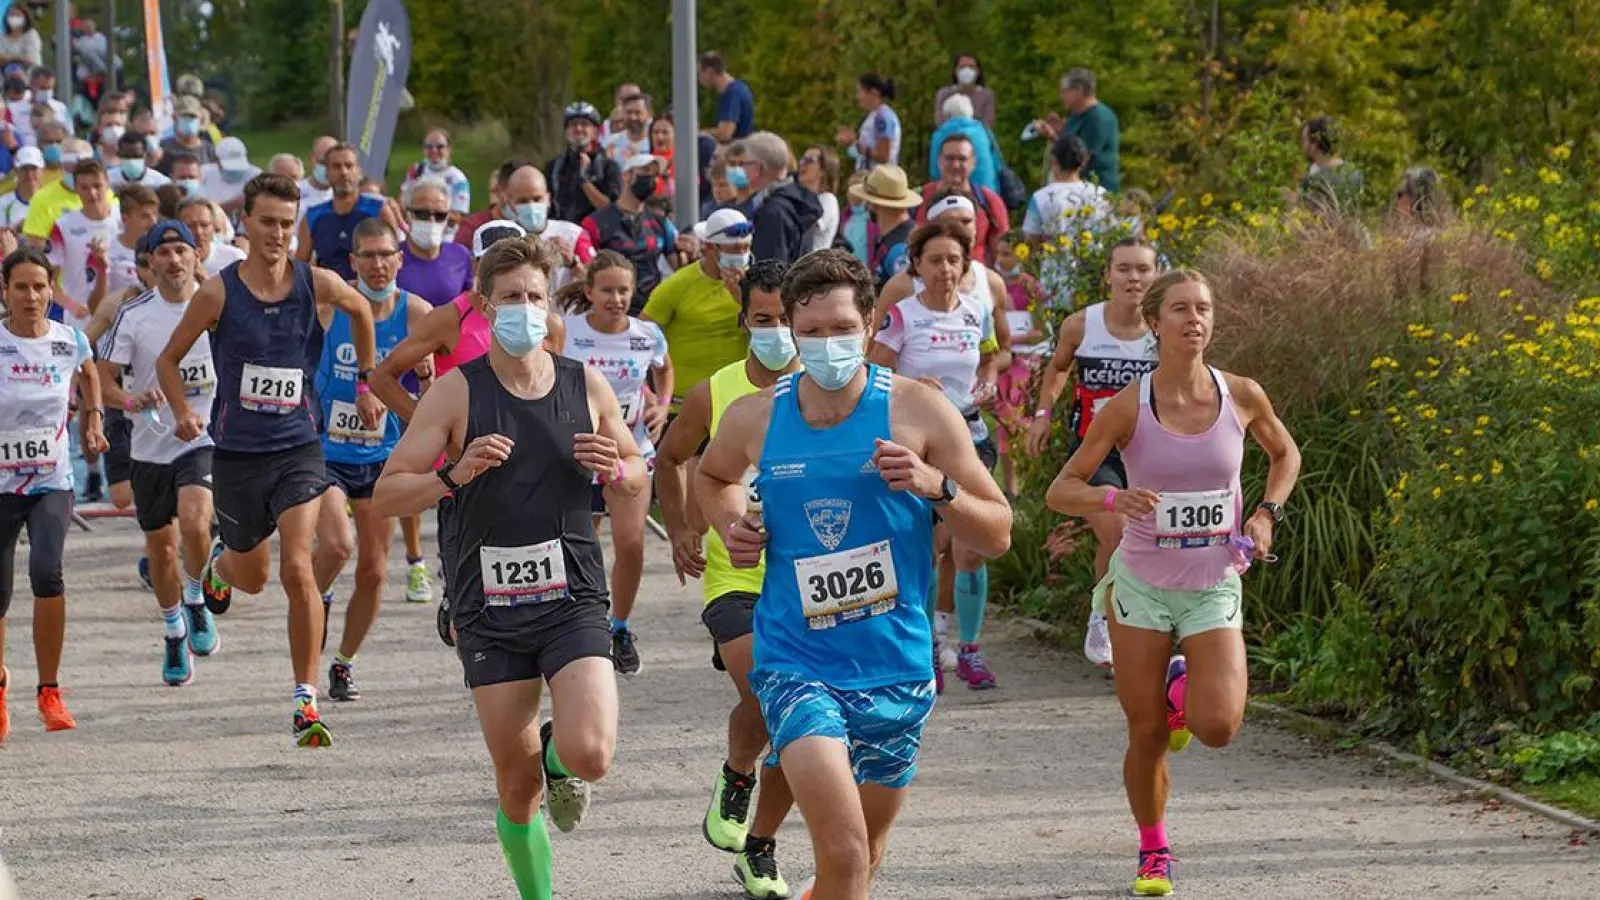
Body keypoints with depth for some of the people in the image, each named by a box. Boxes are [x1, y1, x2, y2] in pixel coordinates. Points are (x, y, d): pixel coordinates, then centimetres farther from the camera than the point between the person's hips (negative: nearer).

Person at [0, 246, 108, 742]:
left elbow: (88, 373, 24)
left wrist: (93, 417, 15)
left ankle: (50, 691, -11)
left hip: (52, 483, 0)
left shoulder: (70, 341, -1)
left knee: (46, 571, -25)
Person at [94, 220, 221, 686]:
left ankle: (197, 601, 1)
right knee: (160, 547, 11)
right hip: (151, 445, 2)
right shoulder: (134, 315, -4)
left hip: (205, 439, -2)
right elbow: (103, 380, -4)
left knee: (194, 522, -27)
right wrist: (133, 400, -23)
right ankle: (174, 635, 33)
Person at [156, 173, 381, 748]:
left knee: (297, 569, -18)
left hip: (298, 448, 0)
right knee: (251, 577, 16)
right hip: (237, 454, 1)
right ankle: (220, 564, 56)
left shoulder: (319, 286, -6)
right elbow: (169, 359, 3)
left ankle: (306, 700, -10)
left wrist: (365, 383, 19)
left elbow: (361, 311, 18)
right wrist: (182, 413, -13)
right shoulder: (219, 293, -9)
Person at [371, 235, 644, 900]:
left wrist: (615, 470, -6)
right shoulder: (456, 392, -3)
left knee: (589, 756, -20)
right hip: (489, 608, 0)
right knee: (517, 785, 3)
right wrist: (454, 475, -21)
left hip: (572, 600, 0)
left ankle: (557, 756, 17)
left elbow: (639, 476, 17)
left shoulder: (587, 386, 3)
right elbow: (386, 497, -4)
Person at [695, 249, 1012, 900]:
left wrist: (936, 486, -20)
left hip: (896, 669, 2)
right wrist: (731, 524, 4)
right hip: (796, 666, -2)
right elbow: (713, 475, 25)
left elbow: (997, 536, -2)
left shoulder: (918, 412, -5)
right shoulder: (753, 419, 0)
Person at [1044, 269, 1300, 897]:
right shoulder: (1128, 408, -11)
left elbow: (1285, 453, 15)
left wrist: (1267, 513, -1)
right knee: (1147, 735, 2)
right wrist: (1112, 499, -30)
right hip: (1143, 584, -1)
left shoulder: (1241, 396, -6)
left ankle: (1185, 685, 21)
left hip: (1214, 586, 1)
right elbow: (1060, 491, -10)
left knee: (1218, 727, -15)